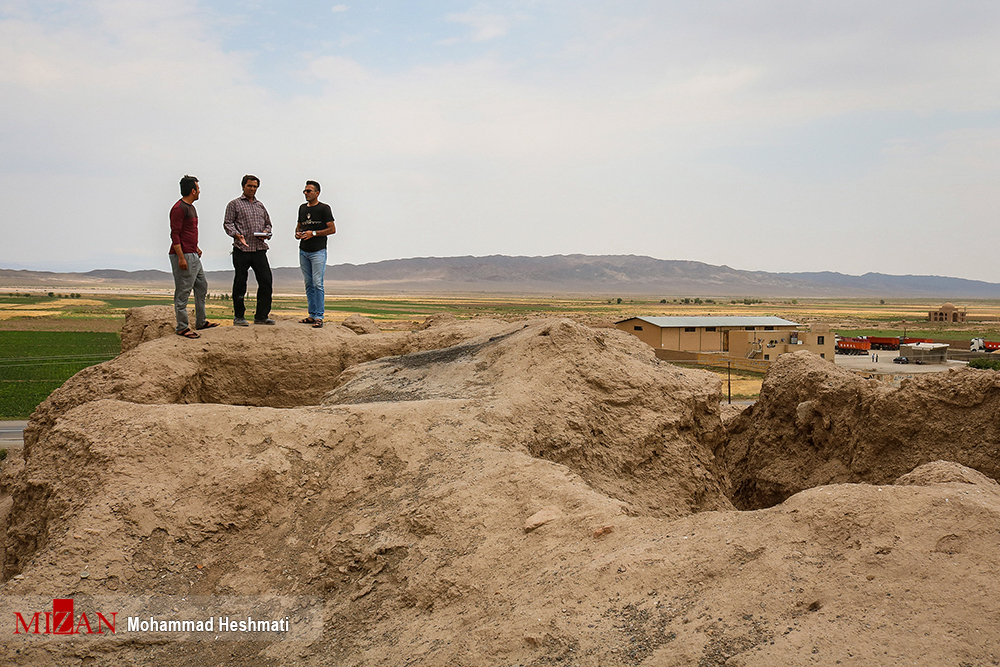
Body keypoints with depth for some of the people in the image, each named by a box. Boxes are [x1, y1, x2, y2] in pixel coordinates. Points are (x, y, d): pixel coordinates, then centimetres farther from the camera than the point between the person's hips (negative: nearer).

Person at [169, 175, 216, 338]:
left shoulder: (190, 207, 17)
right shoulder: (179, 208, -14)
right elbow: (175, 234, -19)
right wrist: (181, 257, -23)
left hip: (193, 256, 11)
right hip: (183, 256, -11)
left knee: (202, 286, 16)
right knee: (183, 292, -5)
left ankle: (201, 322, 26)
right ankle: (182, 327, 0)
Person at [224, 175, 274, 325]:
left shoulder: (260, 205, 20)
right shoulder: (234, 204, 5)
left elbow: (268, 223, 25)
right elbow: (227, 224, -2)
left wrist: (266, 232, 3)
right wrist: (237, 235, -19)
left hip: (259, 249, 4)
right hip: (241, 250, -4)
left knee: (266, 280, -1)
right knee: (240, 283, 1)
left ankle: (261, 316, 7)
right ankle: (239, 317, 10)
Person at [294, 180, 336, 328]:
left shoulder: (324, 208, -4)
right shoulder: (302, 208, 15)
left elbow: (332, 229, -7)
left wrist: (313, 233, -14)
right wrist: (297, 233, 4)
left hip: (318, 251, -7)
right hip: (303, 251, 7)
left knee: (317, 284, -10)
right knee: (309, 284, 8)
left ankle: (319, 317, -9)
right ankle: (312, 315, 14)